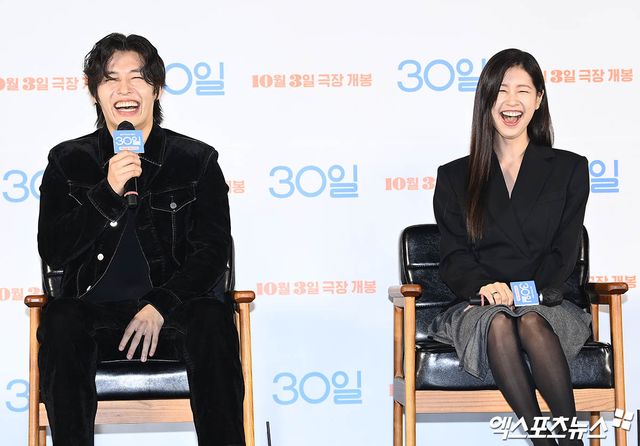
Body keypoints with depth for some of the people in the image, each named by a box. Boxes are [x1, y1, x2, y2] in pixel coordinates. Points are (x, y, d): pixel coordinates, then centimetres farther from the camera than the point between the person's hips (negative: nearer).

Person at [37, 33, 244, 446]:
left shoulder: (197, 160, 8)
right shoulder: (68, 161, 10)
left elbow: (212, 253, 1)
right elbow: (53, 252, 0)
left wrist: (159, 307, -15)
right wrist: (108, 192, -14)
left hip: (175, 308, 0)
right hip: (95, 311, 1)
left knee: (212, 323, -33)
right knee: (60, 324, -33)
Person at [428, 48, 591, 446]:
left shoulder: (569, 170, 14)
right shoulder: (454, 178, 16)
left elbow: (564, 253, 6)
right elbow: (453, 257, 6)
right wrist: (485, 286, -16)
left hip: (548, 302, 0)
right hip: (476, 306, 1)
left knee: (531, 322, -37)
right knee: (498, 323, -36)